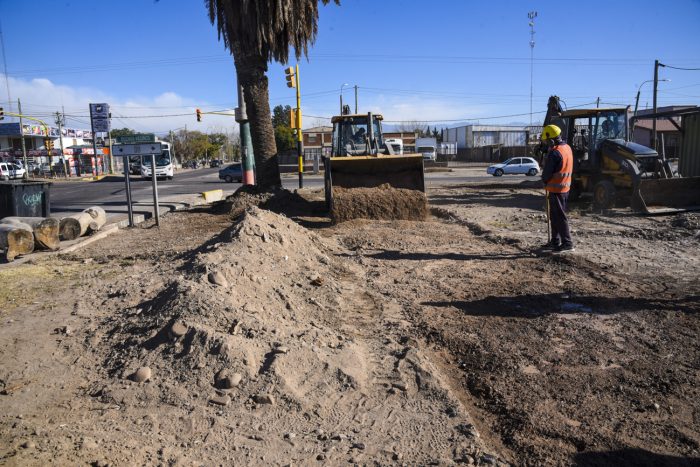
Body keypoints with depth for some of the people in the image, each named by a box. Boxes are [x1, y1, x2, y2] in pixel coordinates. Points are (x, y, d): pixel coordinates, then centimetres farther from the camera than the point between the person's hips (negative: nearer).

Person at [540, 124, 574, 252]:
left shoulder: (554, 152, -21)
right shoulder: (567, 148, 9)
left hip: (556, 188, -9)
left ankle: (567, 243, 1)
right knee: (554, 216, 16)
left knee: (559, 217, -3)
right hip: (566, 186, 9)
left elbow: (547, 172, -17)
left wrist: (545, 181, 4)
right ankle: (555, 241, 23)